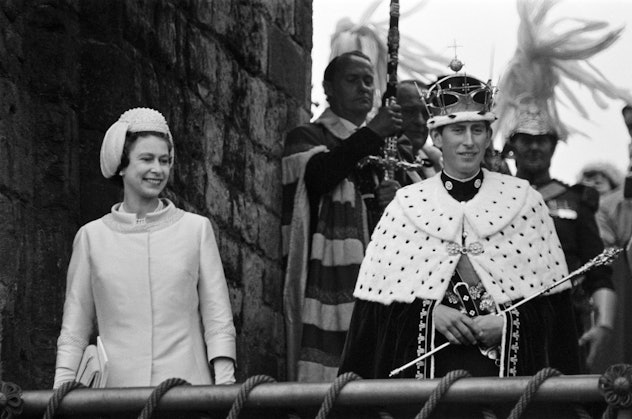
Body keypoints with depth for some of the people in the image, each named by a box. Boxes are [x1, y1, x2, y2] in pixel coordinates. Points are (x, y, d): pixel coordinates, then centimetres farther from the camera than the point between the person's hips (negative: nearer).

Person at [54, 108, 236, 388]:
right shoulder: (92, 236, 9)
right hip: (117, 389, 0)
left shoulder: (196, 229, 8)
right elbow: (74, 330, 11)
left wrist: (225, 386, -4)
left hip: (187, 385, 0)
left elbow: (218, 321, 6)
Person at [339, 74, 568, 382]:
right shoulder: (407, 204, 4)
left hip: (507, 362, 0)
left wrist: (507, 322, -11)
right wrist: (429, 313, -12)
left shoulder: (522, 199, 5)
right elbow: (379, 298, 2)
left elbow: (553, 295, 4)